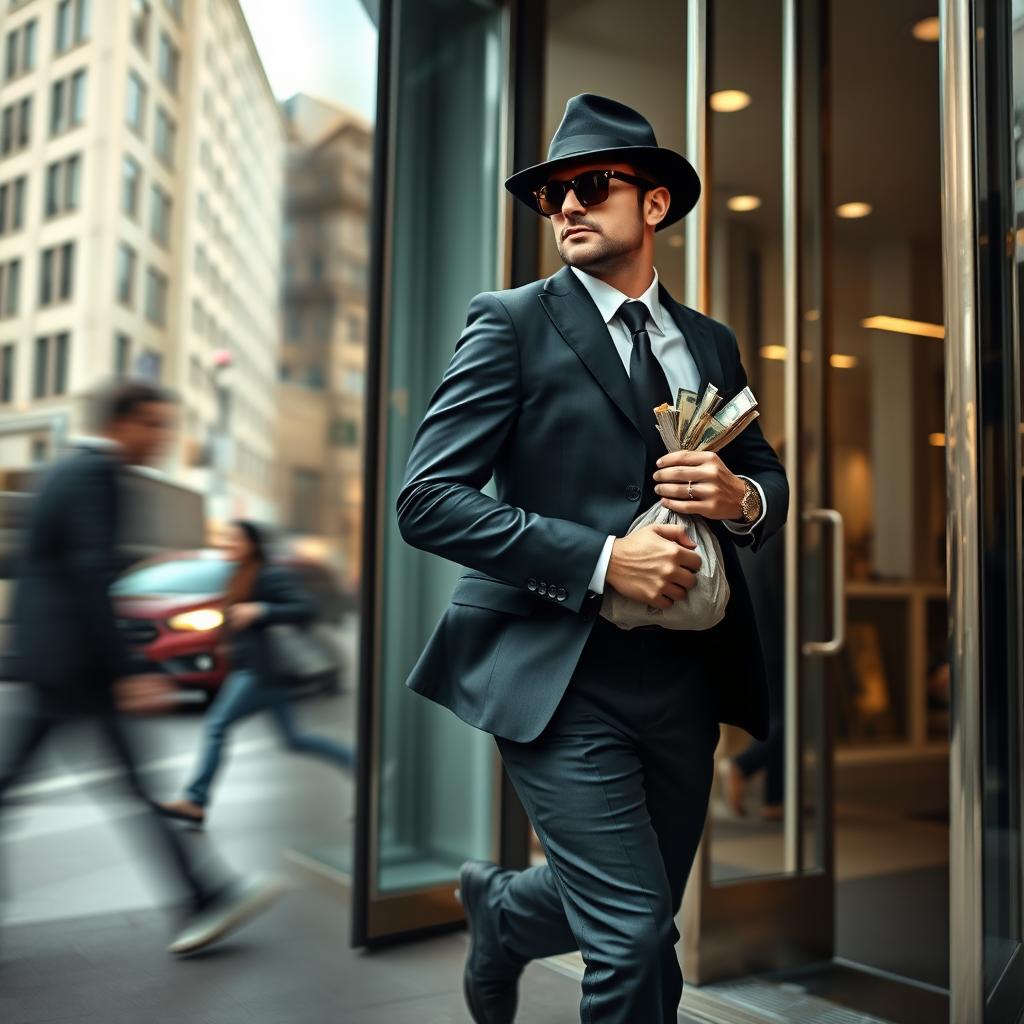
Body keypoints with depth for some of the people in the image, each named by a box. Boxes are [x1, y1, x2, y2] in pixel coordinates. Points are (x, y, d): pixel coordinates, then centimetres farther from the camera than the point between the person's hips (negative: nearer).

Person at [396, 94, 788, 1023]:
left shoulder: (711, 342, 13)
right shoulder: (514, 323, -4)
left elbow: (773, 484, 18)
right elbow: (427, 499, -13)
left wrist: (742, 496, -7)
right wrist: (603, 558, -19)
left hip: (687, 676, 6)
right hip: (563, 676, -5)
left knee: (639, 922, 18)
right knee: (636, 939, -8)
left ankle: (500, 908, 47)